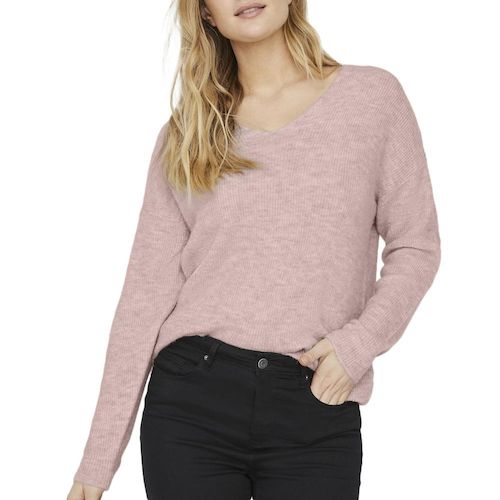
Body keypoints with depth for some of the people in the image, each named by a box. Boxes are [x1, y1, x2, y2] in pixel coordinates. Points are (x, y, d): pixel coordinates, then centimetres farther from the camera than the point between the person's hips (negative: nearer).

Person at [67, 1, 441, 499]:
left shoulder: (374, 96, 4)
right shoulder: (186, 132, 7)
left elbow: (415, 246, 7)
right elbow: (147, 291, 4)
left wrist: (359, 342, -11)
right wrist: (99, 457, 1)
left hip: (315, 414, -1)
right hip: (192, 401, 1)